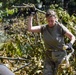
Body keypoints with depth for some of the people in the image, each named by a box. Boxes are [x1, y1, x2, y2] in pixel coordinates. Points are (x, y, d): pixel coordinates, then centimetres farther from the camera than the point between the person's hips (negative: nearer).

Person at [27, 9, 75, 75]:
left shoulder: (60, 27, -14)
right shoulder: (44, 28, -4)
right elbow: (30, 29, -10)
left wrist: (70, 44, -26)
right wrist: (31, 16, -12)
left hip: (60, 55, -4)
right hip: (49, 56, 4)